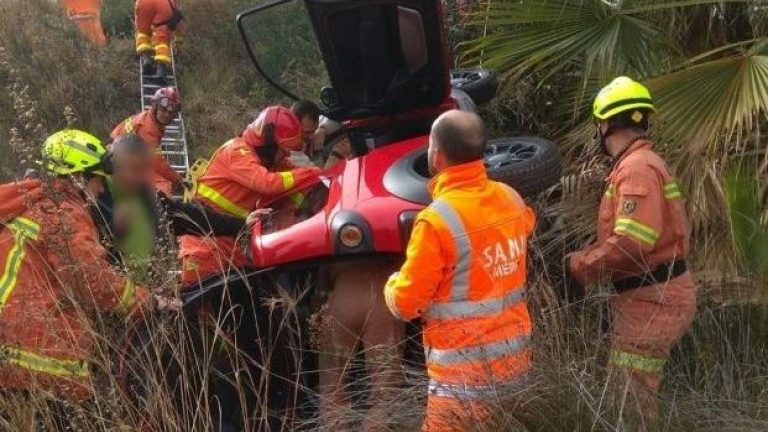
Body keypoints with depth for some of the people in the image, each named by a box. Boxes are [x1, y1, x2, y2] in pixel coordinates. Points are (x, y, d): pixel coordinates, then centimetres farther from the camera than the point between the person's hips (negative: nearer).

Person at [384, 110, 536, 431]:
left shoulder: (437, 219, -22)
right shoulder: (511, 199, -1)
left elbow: (406, 304, -13)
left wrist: (392, 284, 8)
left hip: (467, 371, -7)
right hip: (517, 358, 7)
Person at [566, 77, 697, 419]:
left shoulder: (637, 167, -18)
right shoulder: (637, 164, 17)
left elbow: (632, 242, -29)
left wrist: (577, 268, -18)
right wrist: (582, 257, 7)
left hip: (652, 299, -11)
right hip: (651, 294, 11)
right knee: (634, 394, 20)